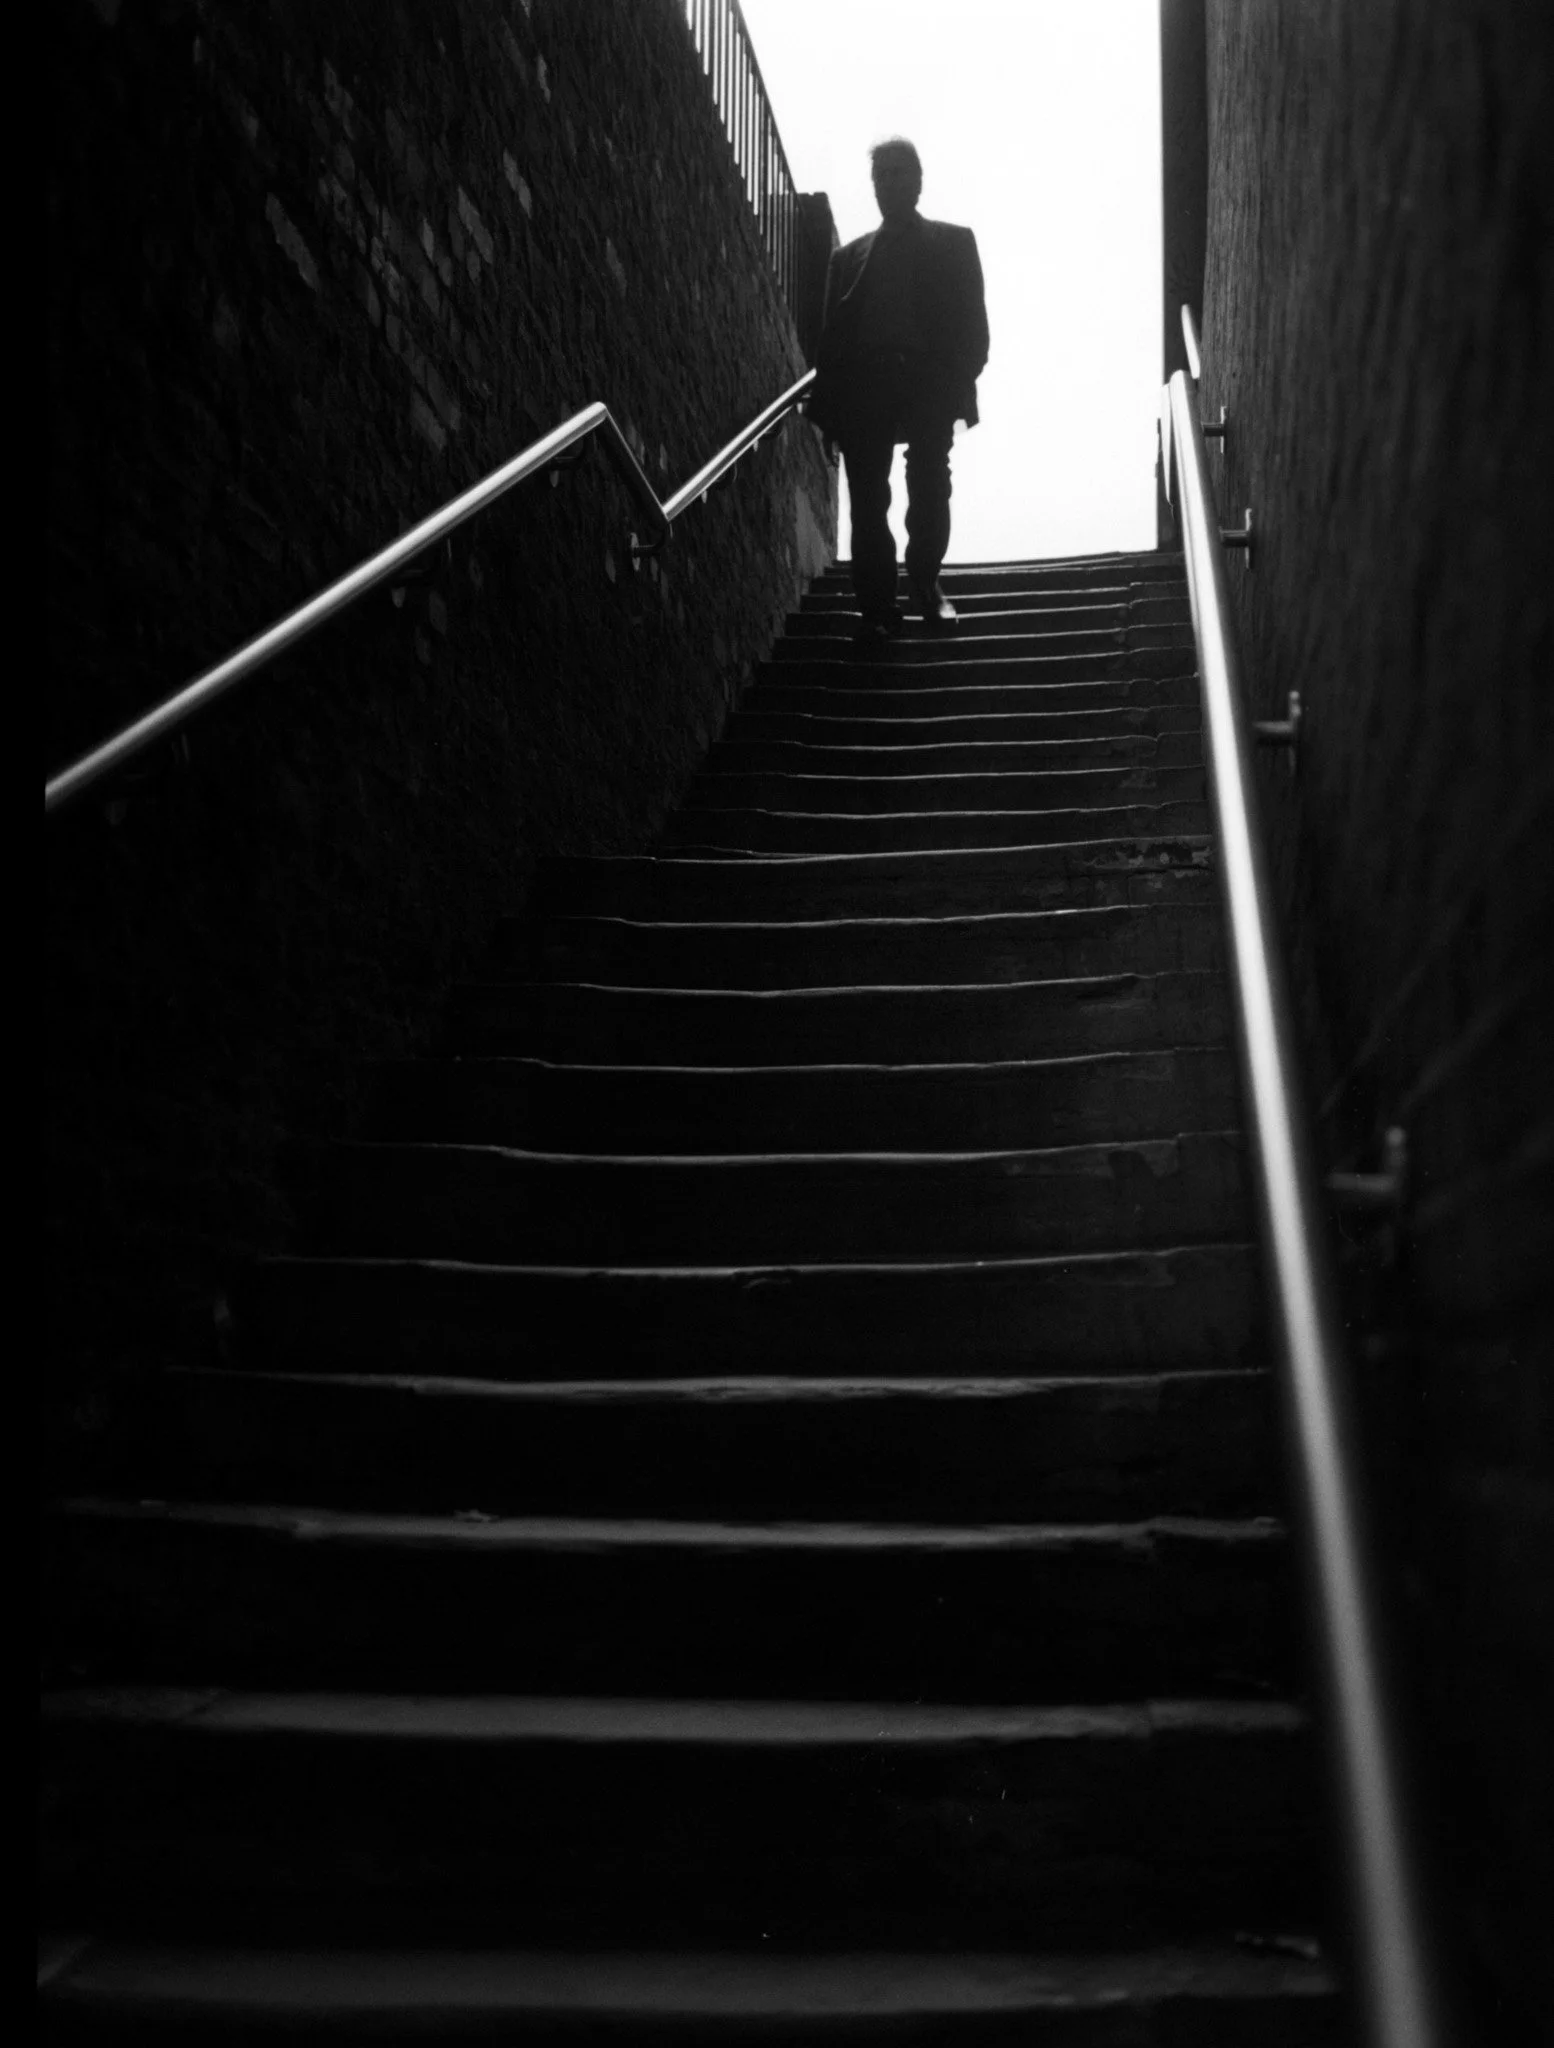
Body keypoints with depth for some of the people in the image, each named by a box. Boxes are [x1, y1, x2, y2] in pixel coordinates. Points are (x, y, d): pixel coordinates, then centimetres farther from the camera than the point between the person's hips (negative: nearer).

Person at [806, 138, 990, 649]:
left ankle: (925, 582, 12)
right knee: (867, 500, -7)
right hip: (863, 389, 1)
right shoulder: (850, 257, 22)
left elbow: (972, 322, 8)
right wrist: (827, 404, 1)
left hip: (929, 384, -1)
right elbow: (831, 337, 14)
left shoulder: (953, 243, 17)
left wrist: (960, 381, -7)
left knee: (930, 490, -9)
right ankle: (877, 606, -4)